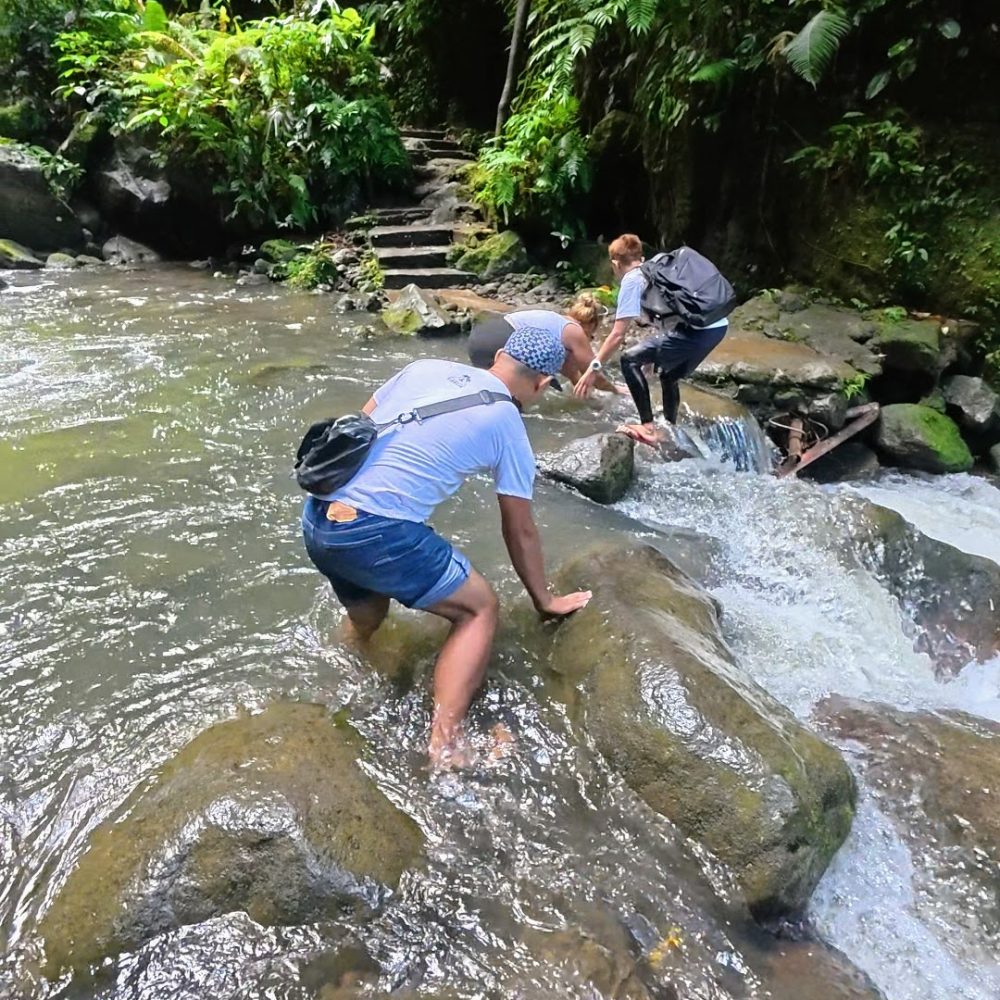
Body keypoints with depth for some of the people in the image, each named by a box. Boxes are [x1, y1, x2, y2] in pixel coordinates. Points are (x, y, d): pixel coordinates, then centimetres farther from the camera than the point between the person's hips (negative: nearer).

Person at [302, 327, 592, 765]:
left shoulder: (426, 366, 16)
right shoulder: (507, 426, 4)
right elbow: (519, 531, 12)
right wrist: (544, 600, 26)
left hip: (315, 519, 7)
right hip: (375, 532, -6)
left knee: (365, 619, 31)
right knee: (480, 609, 11)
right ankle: (443, 748, 2)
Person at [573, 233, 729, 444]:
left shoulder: (631, 280, 4)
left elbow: (617, 335, -1)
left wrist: (593, 368, 6)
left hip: (697, 328, -9)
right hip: (718, 325, 9)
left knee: (630, 360, 2)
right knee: (669, 377, 27)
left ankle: (647, 427, -1)